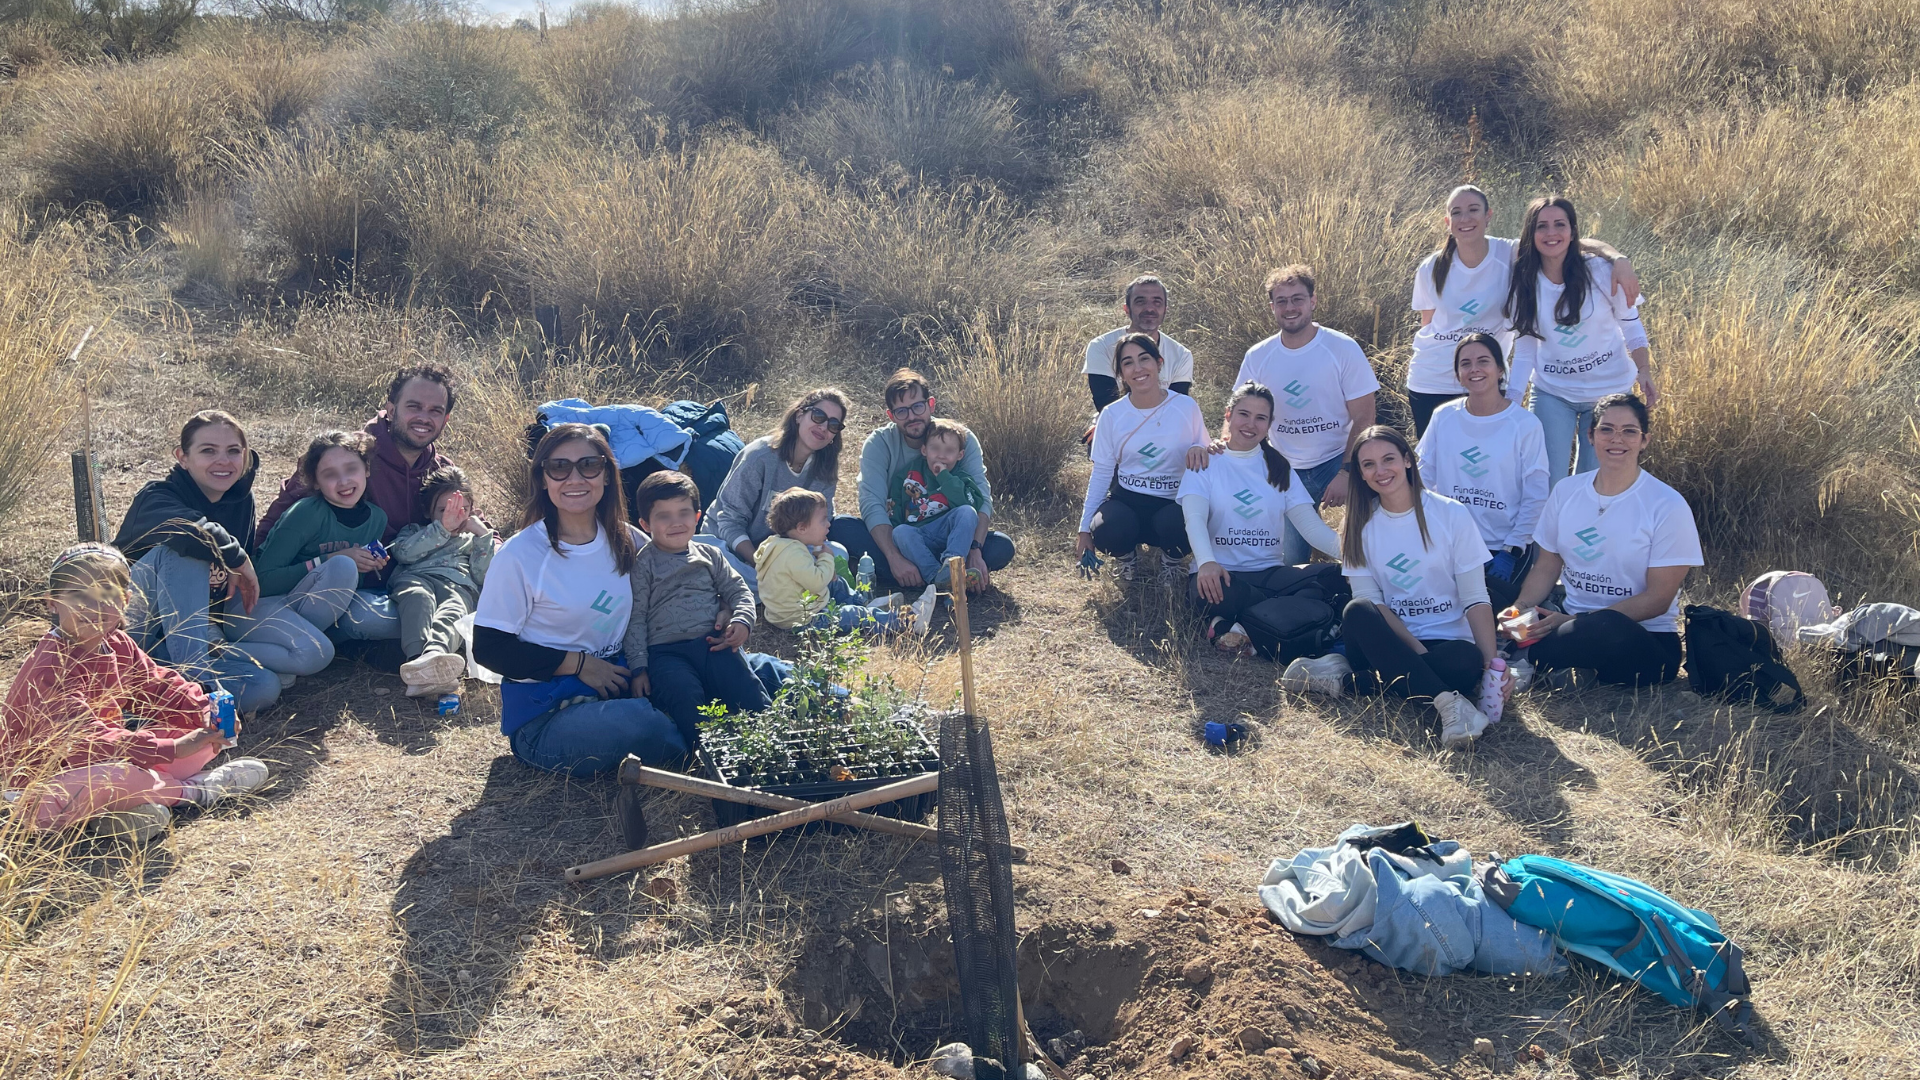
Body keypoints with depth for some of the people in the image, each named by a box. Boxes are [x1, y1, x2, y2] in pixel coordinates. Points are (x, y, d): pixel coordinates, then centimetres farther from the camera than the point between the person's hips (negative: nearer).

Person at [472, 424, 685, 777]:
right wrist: (578, 663, -14)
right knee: (638, 722, -33)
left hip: (616, 688, 5)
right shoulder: (520, 555, -10)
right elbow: (489, 648, -8)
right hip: (542, 718, -5)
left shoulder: (627, 542, 6)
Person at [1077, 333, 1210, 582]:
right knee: (1106, 531, -33)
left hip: (1175, 503, -1)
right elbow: (1101, 474, 3)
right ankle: (1126, 553, 8)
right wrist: (1085, 529, -1)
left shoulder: (1186, 407, -4)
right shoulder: (1112, 415, -1)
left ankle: (1172, 557, 4)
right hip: (1126, 500, 1)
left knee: (1174, 524, -36)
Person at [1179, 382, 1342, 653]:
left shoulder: (1279, 467, 15)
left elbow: (1310, 524, 3)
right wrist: (1206, 561, -35)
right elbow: (1194, 518, -13)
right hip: (1220, 573, -3)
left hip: (1269, 571, 4)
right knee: (1225, 596, -41)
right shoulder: (1206, 463, 5)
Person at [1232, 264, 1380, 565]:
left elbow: (1364, 419, -10)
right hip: (1286, 470, 3)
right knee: (1291, 562, 3)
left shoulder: (1344, 349, -10)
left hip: (1337, 459, -2)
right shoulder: (1258, 357, -1)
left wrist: (1346, 473, -18)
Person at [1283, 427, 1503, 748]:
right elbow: (1370, 599, -3)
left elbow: (1475, 599, -4)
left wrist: (1492, 659, -19)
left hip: (1447, 641, -1)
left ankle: (1347, 679, -26)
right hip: (1389, 643, 1)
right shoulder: (1359, 525, 5)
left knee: (1468, 662, -35)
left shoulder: (1451, 514, -2)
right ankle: (1447, 700, -36)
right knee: (1357, 612, -31)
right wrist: (1419, 651, -18)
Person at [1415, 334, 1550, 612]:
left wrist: (1512, 550, -11)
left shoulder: (1525, 424, -7)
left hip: (1506, 548, -2)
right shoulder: (1443, 417, 1)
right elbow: (1424, 477, 6)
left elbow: (1535, 495, -6)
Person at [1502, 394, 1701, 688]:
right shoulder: (1567, 492, 6)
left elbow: (1658, 599, -10)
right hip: (1571, 623, 3)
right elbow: (1547, 566, 12)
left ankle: (1528, 665, -16)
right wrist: (1521, 607, -11)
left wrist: (1577, 621, -19)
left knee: (1606, 627, -39)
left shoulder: (1667, 506, -8)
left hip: (1644, 639, -3)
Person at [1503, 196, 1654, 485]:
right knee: (1548, 483, -2)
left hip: (1609, 389, -1)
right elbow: (1524, 350, -1)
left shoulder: (1602, 272, -13)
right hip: (1552, 394, 1)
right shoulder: (1524, 283, -5)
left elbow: (1631, 326, -2)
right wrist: (1510, 402, -7)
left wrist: (1644, 371, -14)